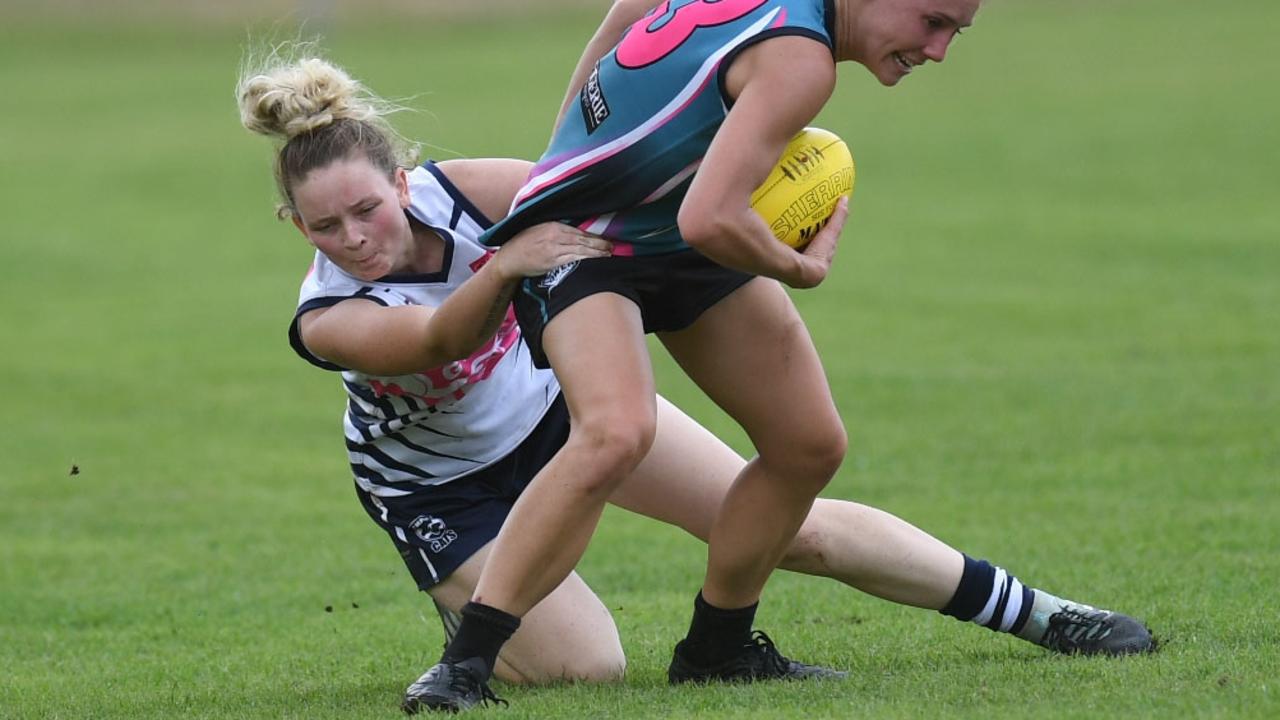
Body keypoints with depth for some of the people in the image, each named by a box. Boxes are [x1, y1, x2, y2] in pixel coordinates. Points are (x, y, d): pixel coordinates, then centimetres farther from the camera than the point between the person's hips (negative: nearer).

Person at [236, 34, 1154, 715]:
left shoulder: (456, 190, -26)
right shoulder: (328, 320, -32)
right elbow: (442, 339, -48)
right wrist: (505, 268, -69)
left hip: (553, 395, 2)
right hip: (444, 489, -2)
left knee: (795, 525, -2)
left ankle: (1033, 612, 10)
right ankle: (472, 641, 16)